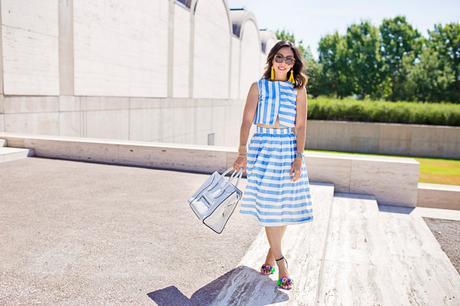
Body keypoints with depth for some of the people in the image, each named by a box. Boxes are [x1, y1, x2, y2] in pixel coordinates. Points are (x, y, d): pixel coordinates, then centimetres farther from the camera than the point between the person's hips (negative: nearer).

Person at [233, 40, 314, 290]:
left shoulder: (298, 90, 8)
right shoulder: (259, 87, 6)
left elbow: (300, 125, 1)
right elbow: (247, 120, -1)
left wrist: (298, 157, -9)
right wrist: (242, 152, -11)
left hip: (289, 149, 1)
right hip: (262, 147, -1)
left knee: (284, 205, 4)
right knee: (267, 204, -4)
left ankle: (272, 252, 26)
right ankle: (281, 262, 6)